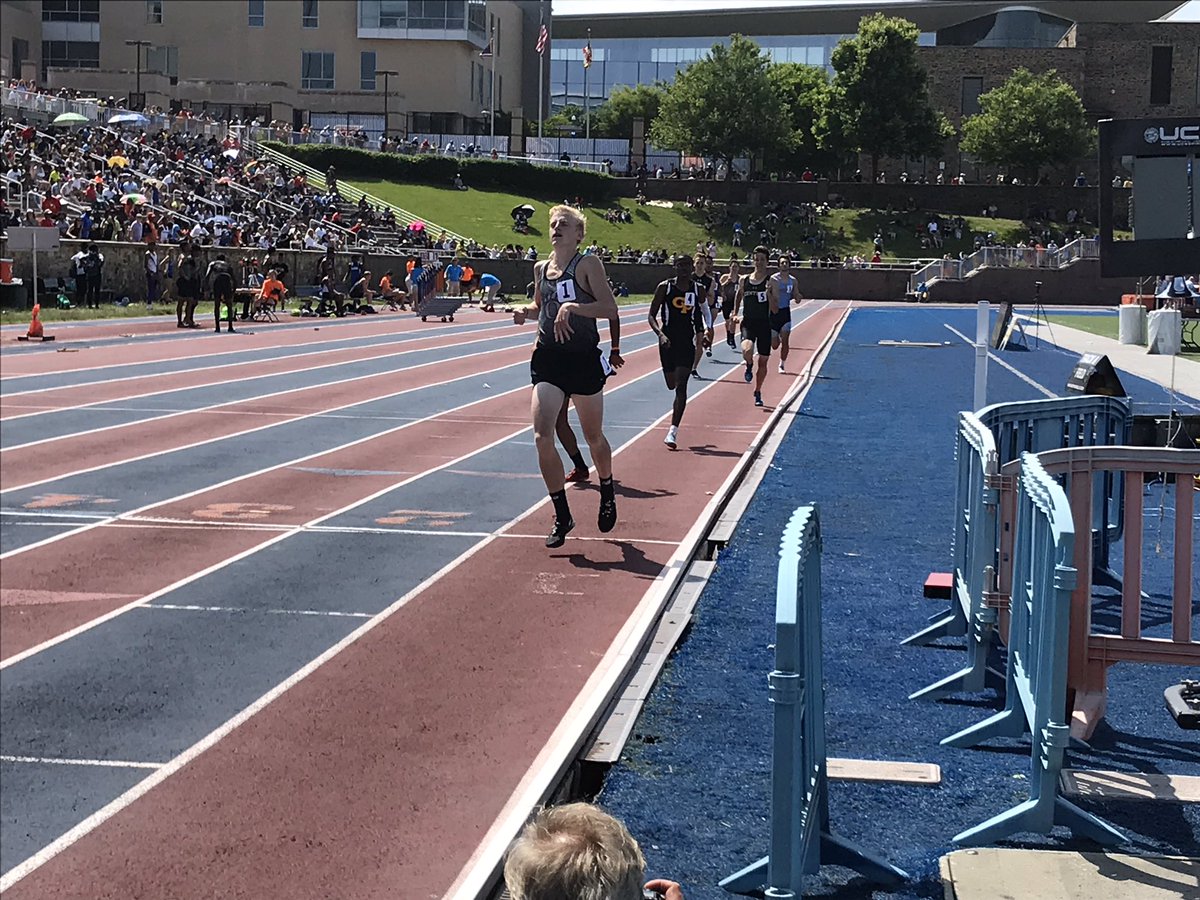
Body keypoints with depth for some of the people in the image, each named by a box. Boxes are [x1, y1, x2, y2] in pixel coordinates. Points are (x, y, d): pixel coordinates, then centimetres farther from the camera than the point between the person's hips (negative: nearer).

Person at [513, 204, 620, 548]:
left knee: (593, 437, 13)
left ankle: (607, 493, 43)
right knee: (542, 436, -13)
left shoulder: (588, 264, -8)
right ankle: (562, 516, -1)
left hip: (583, 360, -4)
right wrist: (525, 311, 5)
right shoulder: (540, 268, 9)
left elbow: (610, 308, -17)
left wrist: (573, 307, -28)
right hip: (547, 358, 4)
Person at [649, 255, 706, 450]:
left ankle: (673, 431, -14)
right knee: (671, 385, 10)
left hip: (687, 342, 0)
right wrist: (660, 334, -20)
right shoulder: (664, 287, -4)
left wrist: (700, 332, 9)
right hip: (668, 341, 0)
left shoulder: (697, 289, 2)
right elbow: (652, 316, -5)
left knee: (681, 385, -11)